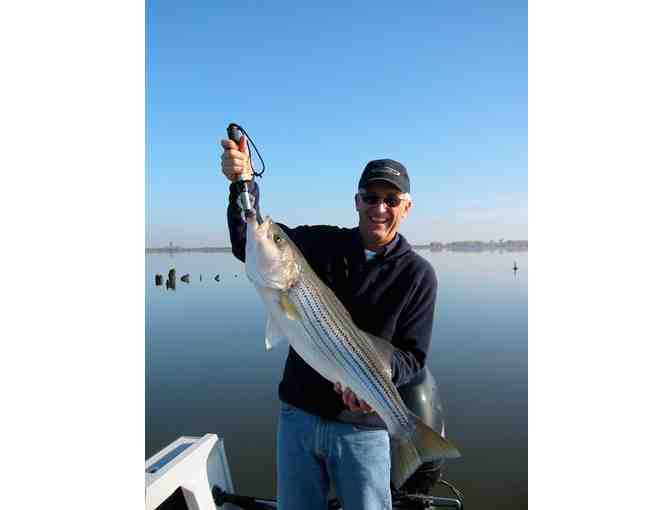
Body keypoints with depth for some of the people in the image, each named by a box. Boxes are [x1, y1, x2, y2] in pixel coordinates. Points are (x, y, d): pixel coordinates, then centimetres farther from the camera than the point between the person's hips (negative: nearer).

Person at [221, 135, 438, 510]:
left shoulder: (417, 274, -7)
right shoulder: (322, 243, -1)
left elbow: (413, 355, -6)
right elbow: (249, 246, -3)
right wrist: (244, 184, -18)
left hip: (361, 426, -2)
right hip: (298, 413, 3)